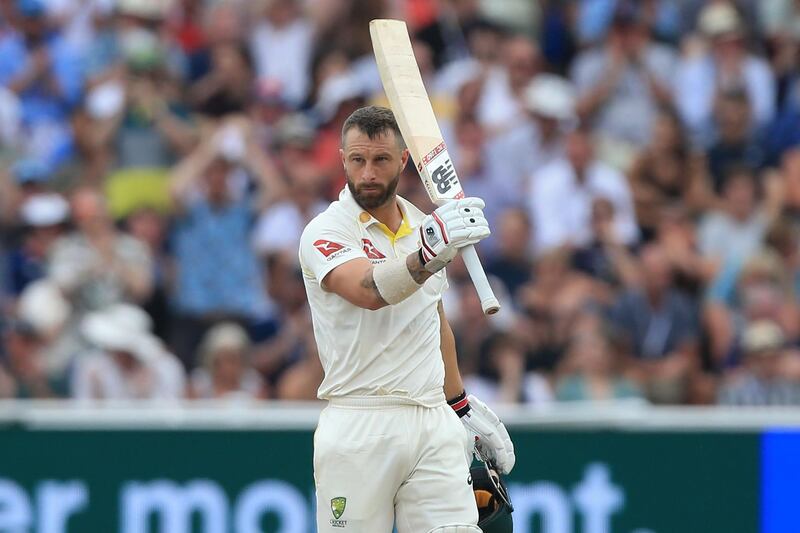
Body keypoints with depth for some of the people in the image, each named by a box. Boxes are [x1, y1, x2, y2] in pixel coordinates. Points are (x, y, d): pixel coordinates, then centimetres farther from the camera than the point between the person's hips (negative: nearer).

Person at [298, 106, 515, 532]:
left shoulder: (422, 224, 14)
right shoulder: (325, 232, -7)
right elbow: (369, 292, -28)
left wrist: (464, 407, 27)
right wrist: (428, 252, -44)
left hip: (435, 422, 5)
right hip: (359, 429, -5)